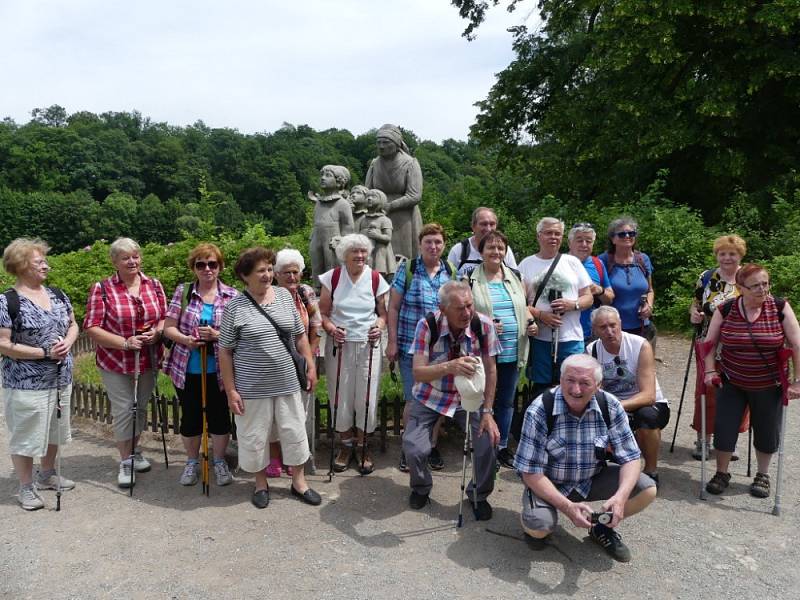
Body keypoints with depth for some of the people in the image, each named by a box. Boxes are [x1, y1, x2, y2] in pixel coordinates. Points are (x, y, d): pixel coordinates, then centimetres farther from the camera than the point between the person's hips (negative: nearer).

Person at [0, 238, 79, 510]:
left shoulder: (57, 294, 5)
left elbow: (73, 325, 13)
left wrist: (67, 343, -8)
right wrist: (44, 352, -20)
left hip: (61, 379, 6)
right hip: (27, 384, -6)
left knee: (54, 429, 19)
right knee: (26, 434, 5)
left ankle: (47, 474, 38)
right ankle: (26, 487, 21)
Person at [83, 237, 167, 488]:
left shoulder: (154, 285, 1)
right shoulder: (101, 289, -10)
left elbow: (165, 318, 7)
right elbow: (92, 327, -12)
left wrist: (157, 332, -15)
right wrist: (125, 342, -21)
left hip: (149, 360, 4)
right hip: (116, 363, -3)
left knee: (141, 407, 17)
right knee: (123, 410, 1)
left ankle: (134, 450, 37)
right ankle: (125, 461, 18)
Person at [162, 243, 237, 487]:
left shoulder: (231, 295, -3)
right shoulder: (182, 291, 1)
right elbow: (168, 328, -1)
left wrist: (216, 335, -21)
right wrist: (186, 339, -20)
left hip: (219, 370, -1)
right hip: (186, 369, 1)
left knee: (220, 415, 9)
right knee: (190, 416, 13)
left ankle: (220, 462, 30)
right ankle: (192, 462, 34)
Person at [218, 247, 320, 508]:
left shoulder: (285, 296, 3)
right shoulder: (234, 307, -9)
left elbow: (300, 335, 12)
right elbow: (225, 352, -6)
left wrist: (310, 366, 8)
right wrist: (231, 390, -8)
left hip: (287, 383, 4)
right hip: (252, 388, -3)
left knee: (295, 431, 12)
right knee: (255, 436, 10)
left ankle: (299, 482, 30)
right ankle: (261, 483, 32)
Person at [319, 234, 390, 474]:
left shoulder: (376, 279, 1)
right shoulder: (332, 277, -2)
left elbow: (383, 312, 8)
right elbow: (323, 313, 2)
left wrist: (379, 325, -13)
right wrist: (331, 328, -17)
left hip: (368, 345, 0)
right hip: (339, 344, 0)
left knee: (367, 397, 3)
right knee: (341, 396, 6)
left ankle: (363, 447, 22)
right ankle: (346, 446, 26)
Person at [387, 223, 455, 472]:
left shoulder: (451, 272, 6)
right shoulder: (406, 269, -2)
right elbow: (394, 307, 0)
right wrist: (392, 342, -4)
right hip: (411, 346, -3)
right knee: (413, 399, 0)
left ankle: (432, 446, 27)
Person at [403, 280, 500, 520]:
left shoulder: (483, 325, -19)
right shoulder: (427, 326, -23)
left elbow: (490, 371, -9)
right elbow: (418, 373, -27)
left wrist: (487, 412, -12)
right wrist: (449, 367, -46)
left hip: (469, 396, 1)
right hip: (431, 396, -1)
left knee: (488, 441, -16)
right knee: (414, 448, -14)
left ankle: (479, 495, 15)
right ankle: (421, 488, 22)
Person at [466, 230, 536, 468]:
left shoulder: (514, 277, 11)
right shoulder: (471, 279, -5)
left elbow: (523, 306, 21)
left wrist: (530, 323, 1)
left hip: (512, 351, 5)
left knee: (506, 401, 14)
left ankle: (502, 447, 28)